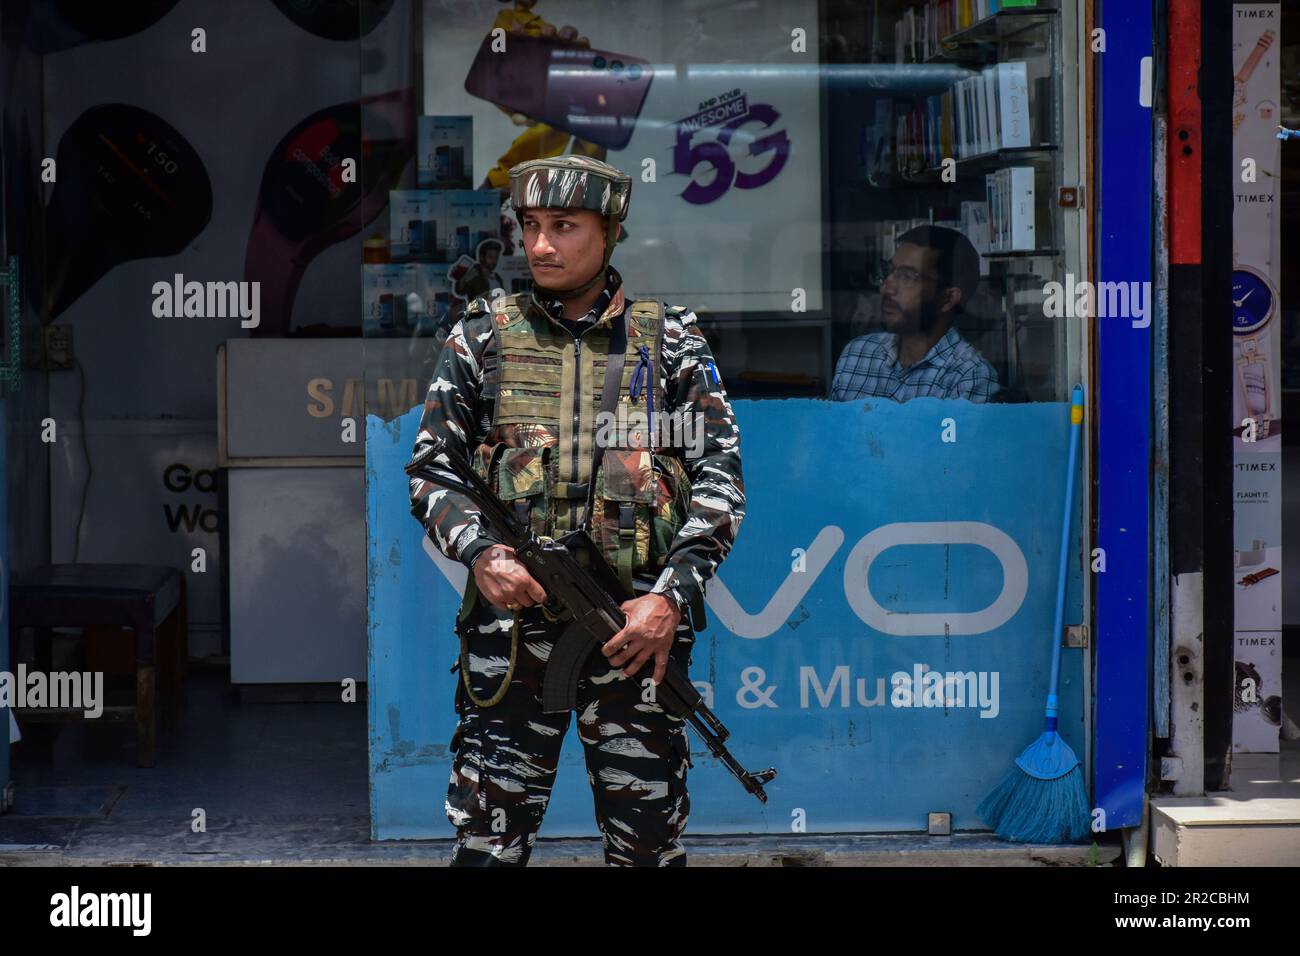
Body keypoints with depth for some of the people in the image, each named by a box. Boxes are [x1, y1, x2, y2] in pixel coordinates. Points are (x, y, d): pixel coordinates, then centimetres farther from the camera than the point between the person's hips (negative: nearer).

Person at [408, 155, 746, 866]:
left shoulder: (671, 343, 8)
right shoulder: (482, 339, 9)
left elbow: (720, 476, 4)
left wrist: (674, 596, -8)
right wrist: (478, 552, -11)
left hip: (638, 625, 0)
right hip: (510, 610, 0)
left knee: (647, 840, 5)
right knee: (487, 840, 0)